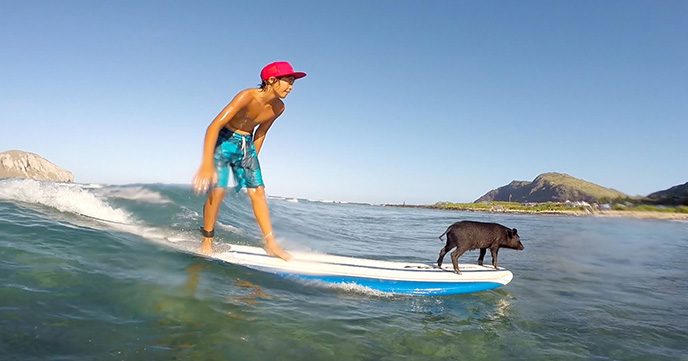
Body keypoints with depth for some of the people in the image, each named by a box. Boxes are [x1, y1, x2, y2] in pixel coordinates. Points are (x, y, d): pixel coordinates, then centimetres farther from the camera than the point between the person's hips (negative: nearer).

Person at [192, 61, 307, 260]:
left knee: (258, 191, -2)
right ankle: (206, 241, 3)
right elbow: (214, 126, -31)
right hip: (224, 140, -6)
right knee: (218, 190, -16)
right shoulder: (248, 96, -26)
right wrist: (207, 164, -37)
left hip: (247, 144, 6)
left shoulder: (278, 108, -6)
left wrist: (253, 158, 14)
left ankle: (270, 244, 2)